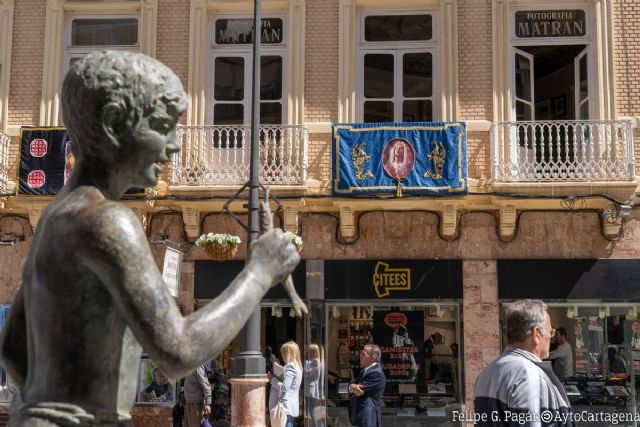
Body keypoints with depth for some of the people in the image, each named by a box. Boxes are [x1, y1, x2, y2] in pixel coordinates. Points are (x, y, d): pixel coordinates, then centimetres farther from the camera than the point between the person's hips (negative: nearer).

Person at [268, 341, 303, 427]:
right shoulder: (296, 366, 17)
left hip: (285, 406, -10)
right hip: (289, 407, 10)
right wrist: (275, 377, 9)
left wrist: (272, 379, -10)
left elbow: (284, 387, -22)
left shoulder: (289, 367, -14)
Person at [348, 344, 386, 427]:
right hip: (362, 416, 10)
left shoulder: (376, 373, -18)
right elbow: (352, 384, 8)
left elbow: (359, 391, -20)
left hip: (369, 416, -10)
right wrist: (353, 386, -15)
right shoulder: (365, 370, 16)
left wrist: (353, 387, 1)